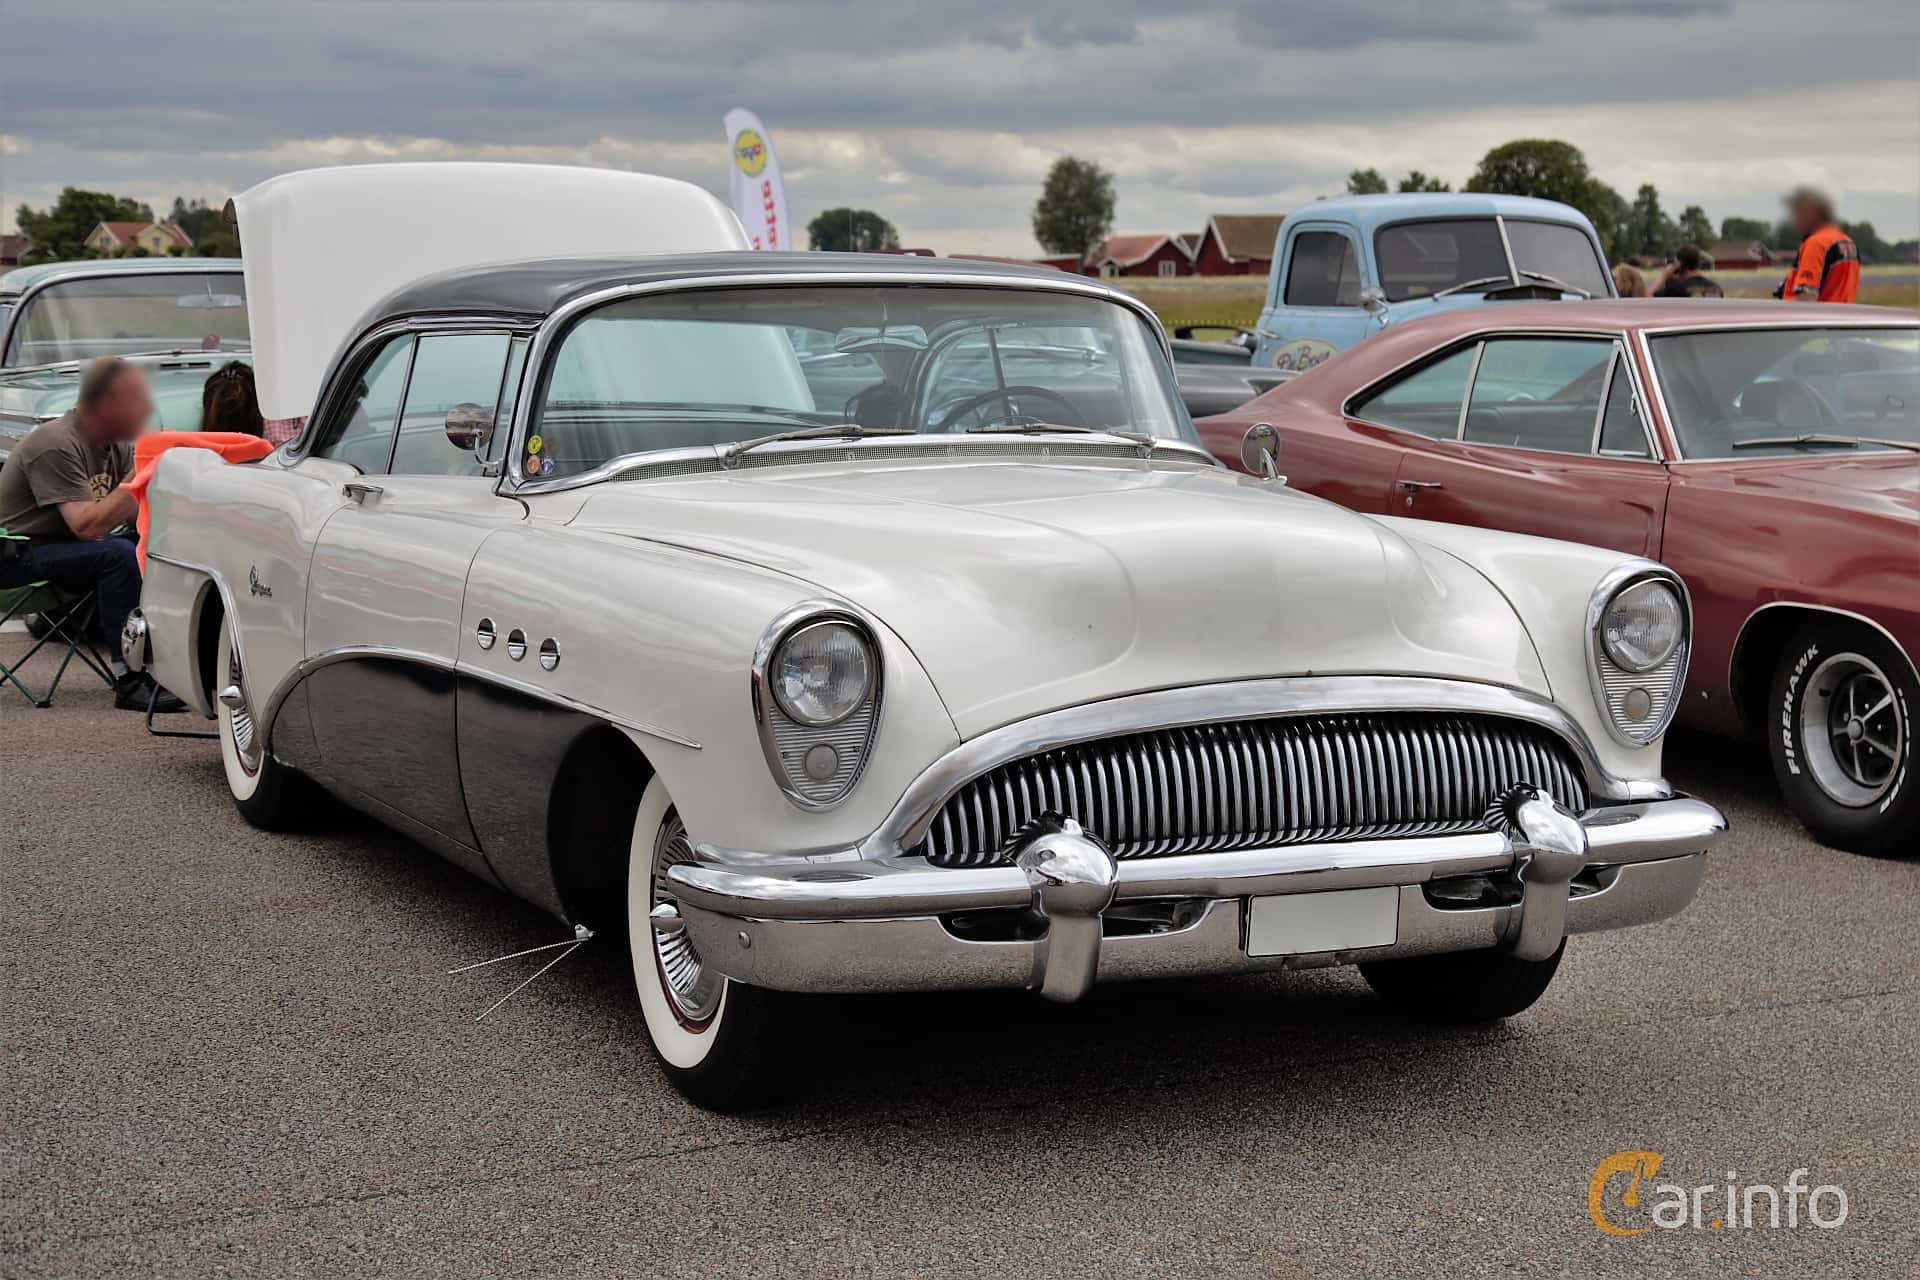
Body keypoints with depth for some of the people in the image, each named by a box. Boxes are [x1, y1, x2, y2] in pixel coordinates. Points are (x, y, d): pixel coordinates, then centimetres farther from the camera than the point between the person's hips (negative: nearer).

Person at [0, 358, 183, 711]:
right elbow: (87, 526, -30)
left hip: (64, 546, 9)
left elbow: (134, 512, 1)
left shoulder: (116, 446, 5)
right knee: (118, 554, -30)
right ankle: (129, 682, -28)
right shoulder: (57, 446, -23)